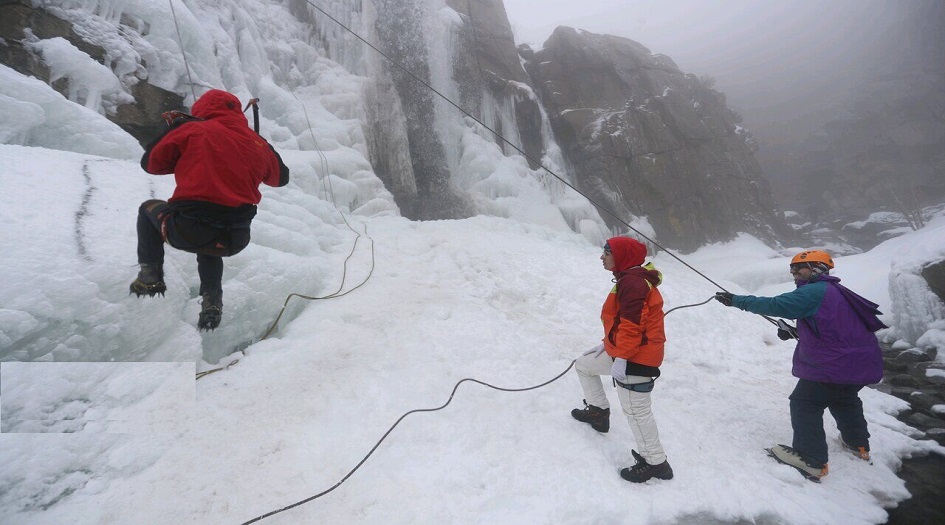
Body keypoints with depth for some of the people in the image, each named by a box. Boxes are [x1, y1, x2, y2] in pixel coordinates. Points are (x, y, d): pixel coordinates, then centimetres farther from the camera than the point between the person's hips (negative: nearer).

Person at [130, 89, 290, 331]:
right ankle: (212, 302, 26)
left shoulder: (191, 130, 2)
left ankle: (150, 277, 21)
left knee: (148, 209, 30)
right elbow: (281, 177, 26)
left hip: (187, 231, -3)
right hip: (236, 240, 4)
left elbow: (150, 162, 11)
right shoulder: (256, 141, 10)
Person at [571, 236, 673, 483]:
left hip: (635, 357, -11)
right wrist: (608, 345, 24)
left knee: (636, 411, -4)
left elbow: (632, 323, -26)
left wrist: (621, 358, -25)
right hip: (621, 350, 11)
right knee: (583, 365, 22)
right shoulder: (630, 279, 14)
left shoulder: (632, 282, -20)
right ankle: (598, 411, 32)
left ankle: (656, 463, 9)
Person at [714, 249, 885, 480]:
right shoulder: (836, 291, 14)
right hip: (862, 363, 10)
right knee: (844, 399, 32)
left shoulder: (814, 291, -17)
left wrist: (736, 301, -19)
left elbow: (775, 305, -23)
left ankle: (812, 460, 0)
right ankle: (859, 444, 49)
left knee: (804, 403, -2)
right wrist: (795, 331, 7)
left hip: (833, 366, -10)